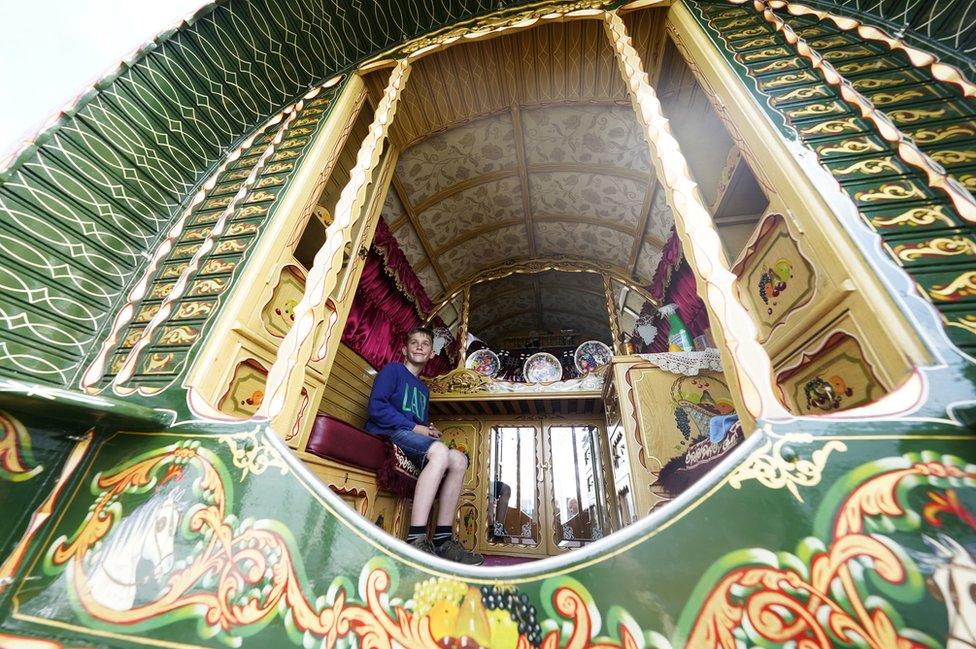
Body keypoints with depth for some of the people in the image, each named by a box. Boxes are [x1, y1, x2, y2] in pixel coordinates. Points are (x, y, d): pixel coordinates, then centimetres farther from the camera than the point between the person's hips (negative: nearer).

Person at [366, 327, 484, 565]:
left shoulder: (423, 389, 27)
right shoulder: (393, 370, 5)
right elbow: (376, 407, -10)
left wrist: (429, 430, 2)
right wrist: (414, 428, -13)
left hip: (411, 438, 8)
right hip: (385, 434, -7)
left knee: (458, 459, -14)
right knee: (440, 451, -32)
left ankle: (443, 540, -15)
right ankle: (416, 540, -35)